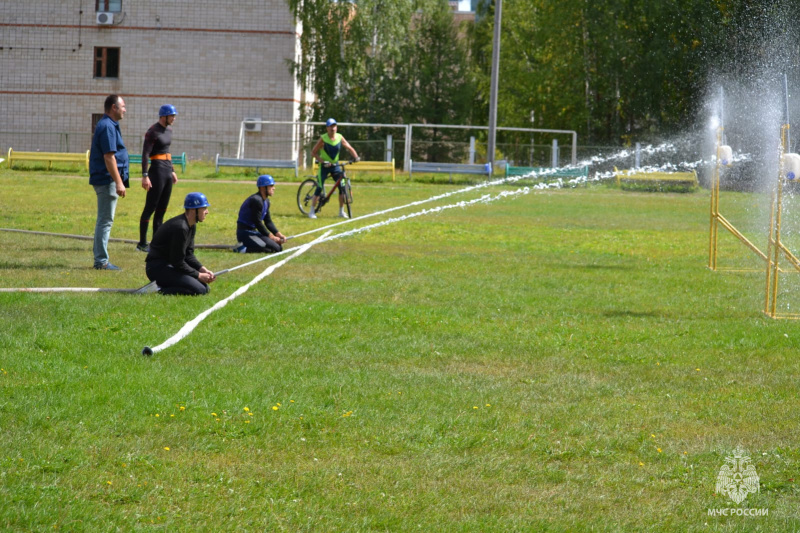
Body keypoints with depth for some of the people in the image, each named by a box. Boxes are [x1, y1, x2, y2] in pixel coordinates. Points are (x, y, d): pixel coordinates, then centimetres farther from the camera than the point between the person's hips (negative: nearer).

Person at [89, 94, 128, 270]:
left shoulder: (107, 125, 17)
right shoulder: (108, 127, -15)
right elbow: (109, 157, -22)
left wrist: (119, 181, 23)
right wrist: (119, 182, -23)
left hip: (103, 180, 11)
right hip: (107, 180, -11)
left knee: (104, 221, 14)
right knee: (105, 221, -8)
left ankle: (101, 260, 19)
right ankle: (101, 261, -7)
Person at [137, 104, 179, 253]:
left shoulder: (168, 129, 14)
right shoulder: (153, 132, -13)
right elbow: (145, 154, -17)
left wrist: (172, 171, 24)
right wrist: (145, 175, -23)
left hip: (167, 171, 9)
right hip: (157, 170, -9)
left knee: (162, 209, 10)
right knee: (150, 207, -7)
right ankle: (142, 243, -4)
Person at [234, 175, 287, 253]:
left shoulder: (266, 201, 14)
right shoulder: (256, 200, -18)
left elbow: (268, 222, 17)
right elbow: (258, 223, -19)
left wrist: (279, 234, 4)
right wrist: (271, 237, -12)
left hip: (253, 232, 10)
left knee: (279, 247, 6)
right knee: (275, 248, -22)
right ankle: (244, 249, -18)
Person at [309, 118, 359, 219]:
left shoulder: (340, 137, -5)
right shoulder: (323, 139, -15)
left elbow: (349, 148, 2)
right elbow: (313, 152, -12)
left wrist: (355, 156, -17)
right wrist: (322, 161, -24)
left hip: (335, 165, 4)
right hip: (325, 165, -4)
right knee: (319, 188, -10)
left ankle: (341, 211, 7)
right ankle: (312, 211, -2)